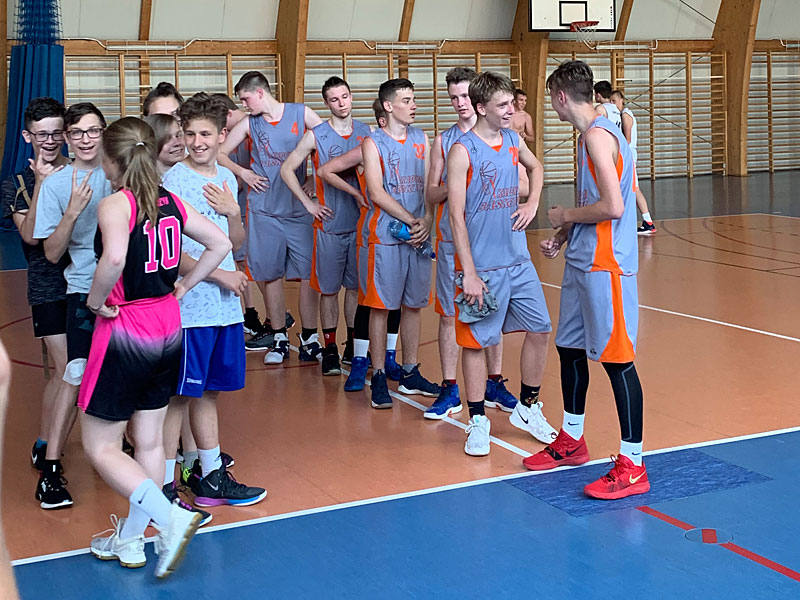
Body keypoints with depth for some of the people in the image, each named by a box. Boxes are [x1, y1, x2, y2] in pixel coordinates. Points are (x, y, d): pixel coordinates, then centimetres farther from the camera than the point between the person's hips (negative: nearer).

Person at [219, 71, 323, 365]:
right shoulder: (248, 124, 6)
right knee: (272, 274, 4)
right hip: (264, 210, 1)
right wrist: (242, 172, -1)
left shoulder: (301, 113, 1)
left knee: (308, 273, -3)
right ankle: (279, 339, 15)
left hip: (300, 207, -1)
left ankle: (309, 338, 8)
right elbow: (220, 154, 13)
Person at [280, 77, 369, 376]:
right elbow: (287, 169, 0)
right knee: (329, 289, 2)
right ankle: (330, 348, 11)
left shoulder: (365, 132, 4)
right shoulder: (316, 136, -5)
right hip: (329, 225, -3)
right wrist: (308, 204, -4)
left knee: (357, 286, 10)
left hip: (361, 222, 3)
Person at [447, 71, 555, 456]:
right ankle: (478, 422, 15)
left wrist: (532, 203, 11)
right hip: (483, 265, -6)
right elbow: (457, 216, -14)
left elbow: (535, 168, 30)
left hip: (518, 261, 7)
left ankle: (528, 407, 27)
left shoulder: (513, 141, 6)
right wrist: (469, 273, -17)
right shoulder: (463, 151, -13)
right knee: (476, 341, 2)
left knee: (539, 330, 10)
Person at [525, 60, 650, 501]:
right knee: (570, 348, 18)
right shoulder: (588, 135, 14)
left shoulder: (599, 136, -17)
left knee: (616, 359, -5)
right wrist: (564, 236, 14)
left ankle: (632, 466, 2)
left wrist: (566, 216, -10)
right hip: (581, 262, 10)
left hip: (606, 266, -10)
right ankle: (572, 441, 34)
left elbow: (612, 206, -25)